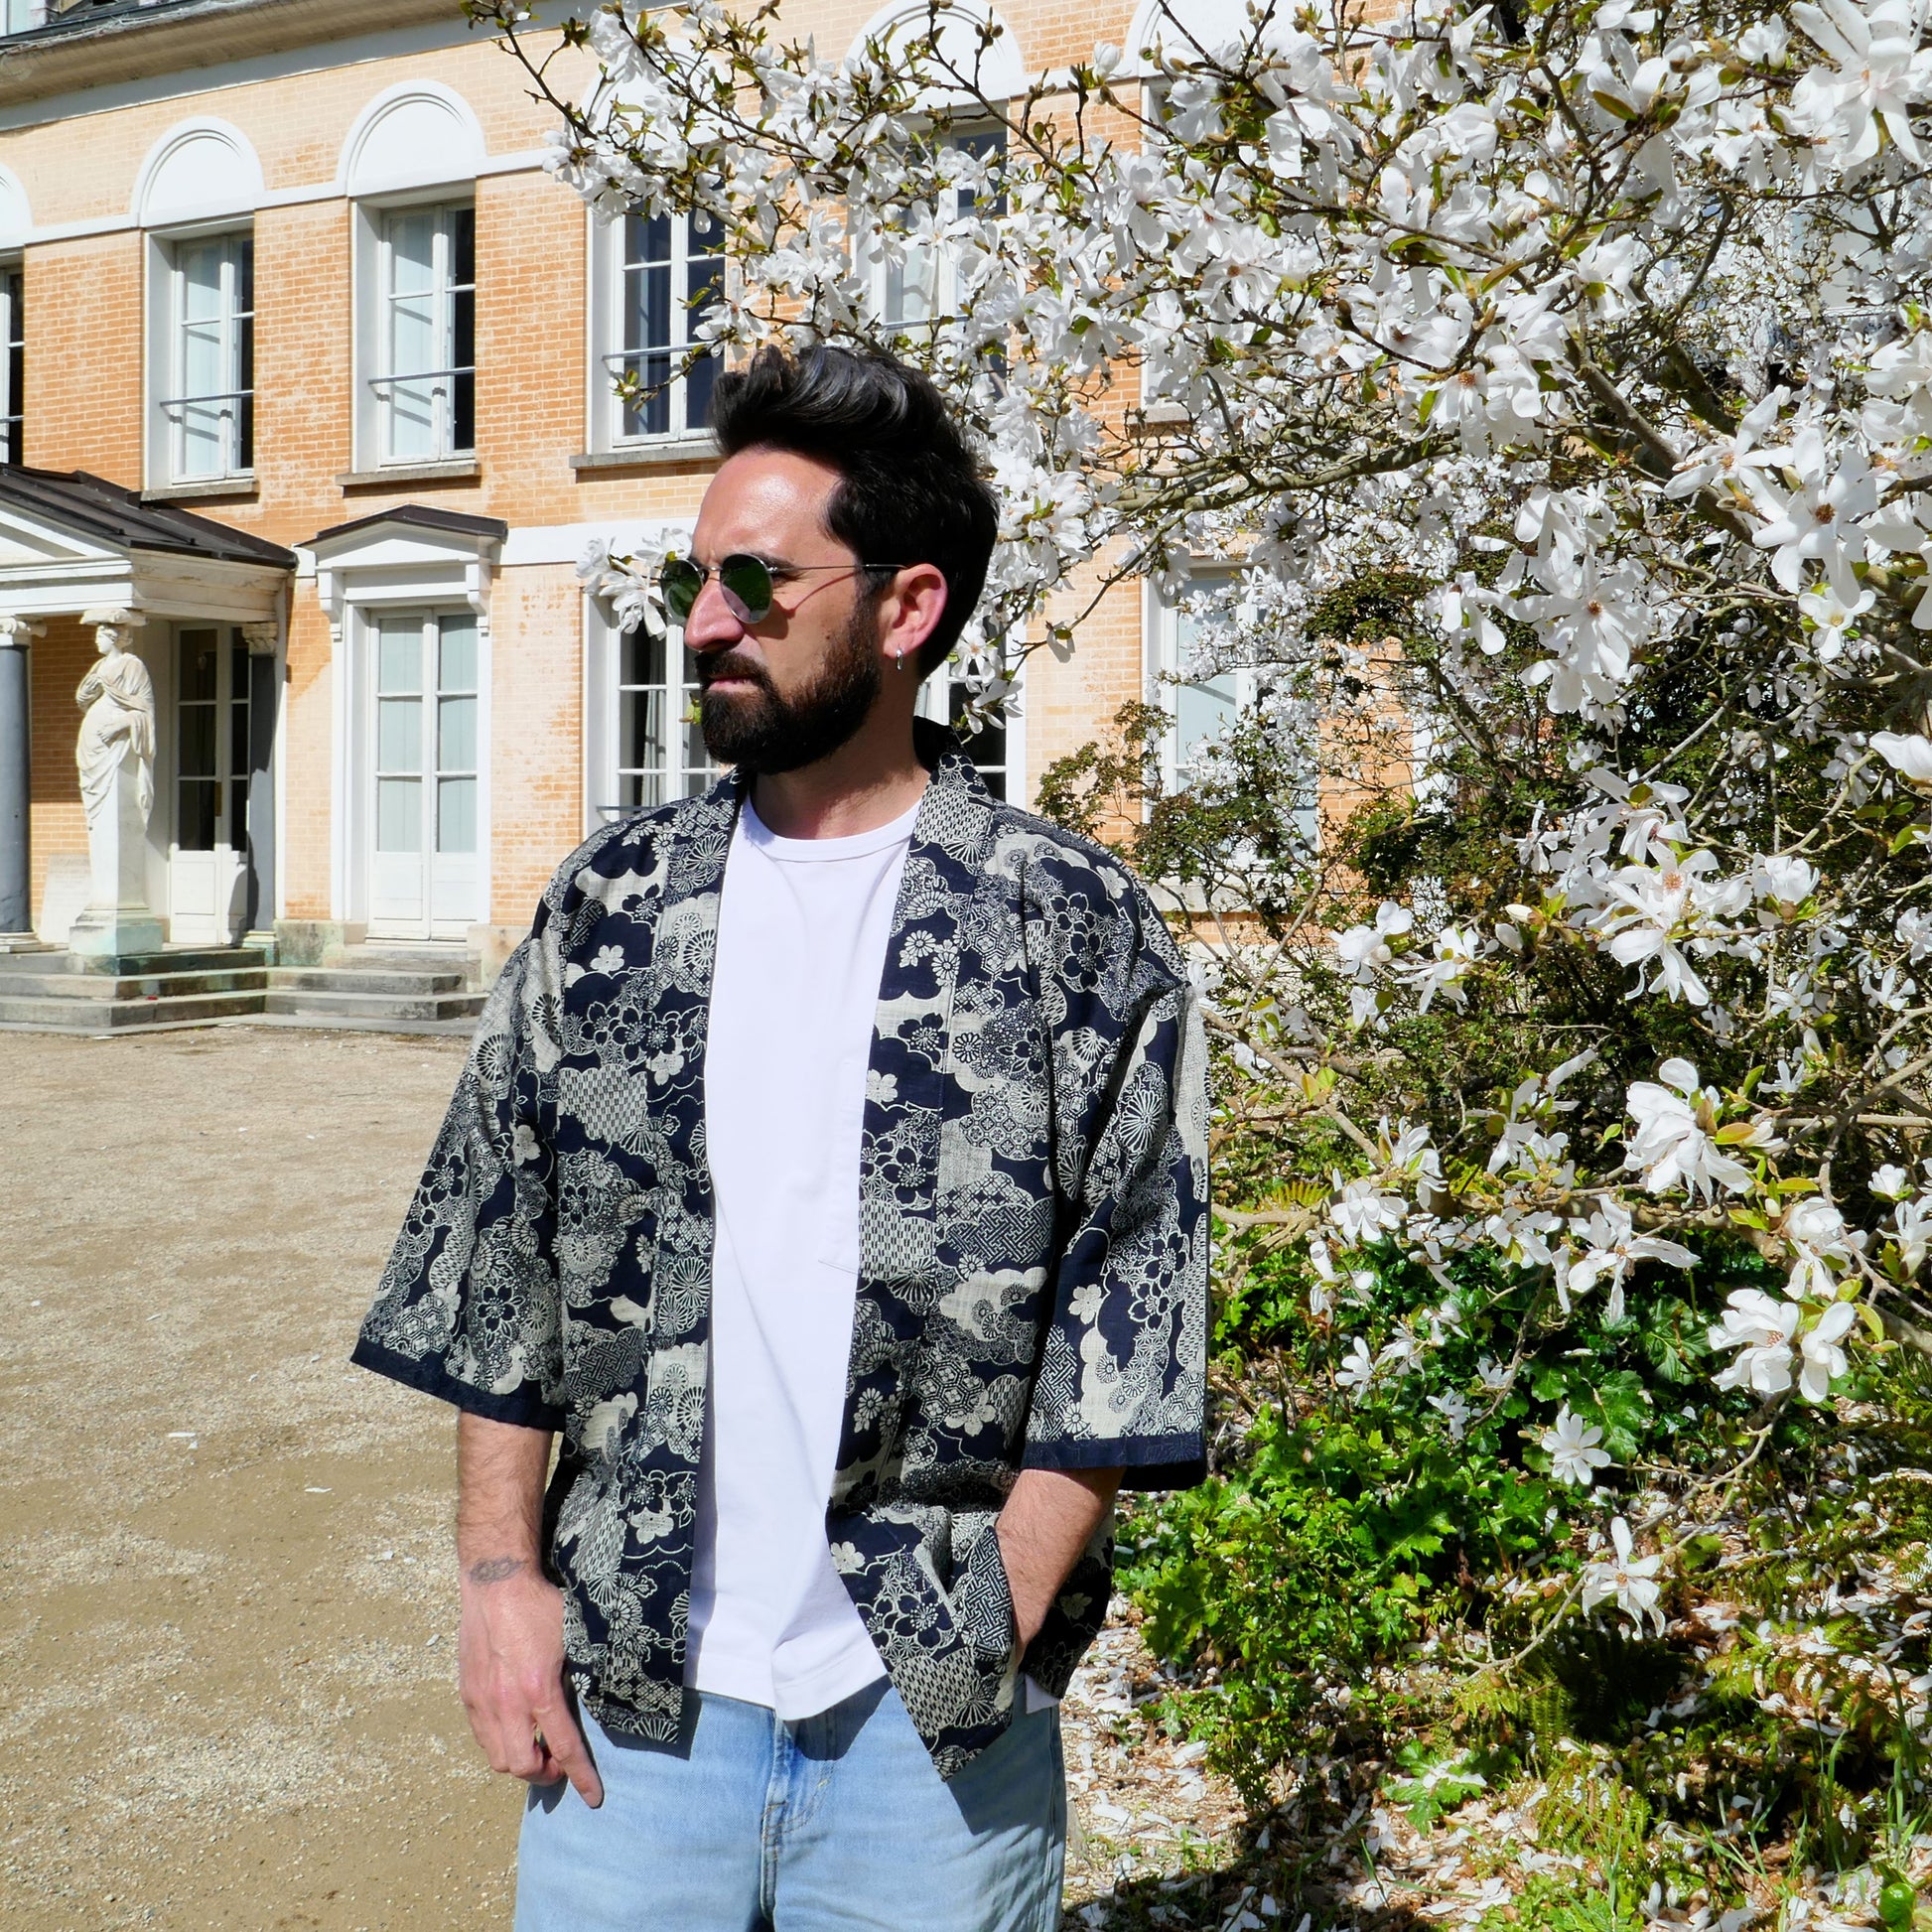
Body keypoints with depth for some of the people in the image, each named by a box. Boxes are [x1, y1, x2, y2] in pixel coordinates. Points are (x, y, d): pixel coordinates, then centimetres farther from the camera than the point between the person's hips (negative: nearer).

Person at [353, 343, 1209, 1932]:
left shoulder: (1082, 933, -6)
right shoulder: (610, 906, 4)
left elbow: (1123, 1322, -6)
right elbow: (494, 1262, 6)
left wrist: (992, 1636, -10)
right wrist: (501, 1574, 0)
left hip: (928, 1714, -2)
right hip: (626, 1691, 3)